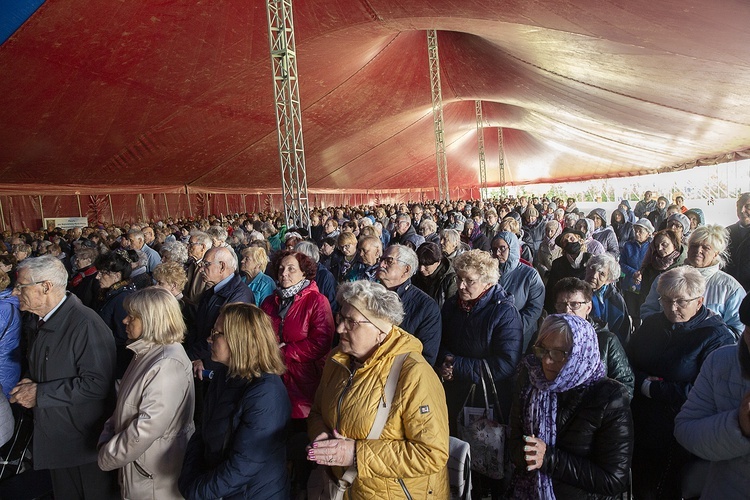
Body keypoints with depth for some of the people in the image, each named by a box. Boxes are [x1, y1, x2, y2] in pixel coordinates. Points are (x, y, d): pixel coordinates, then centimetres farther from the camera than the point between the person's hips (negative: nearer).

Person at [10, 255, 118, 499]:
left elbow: (97, 383, -28)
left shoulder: (86, 324, -23)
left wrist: (40, 394, -22)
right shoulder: (46, 322, 7)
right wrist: (31, 385, -1)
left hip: (86, 441, -9)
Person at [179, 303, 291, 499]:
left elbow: (241, 466, -27)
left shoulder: (265, 395, -29)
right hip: (214, 482, 7)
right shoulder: (224, 375, -2)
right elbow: (203, 433, 3)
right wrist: (189, 478, -9)